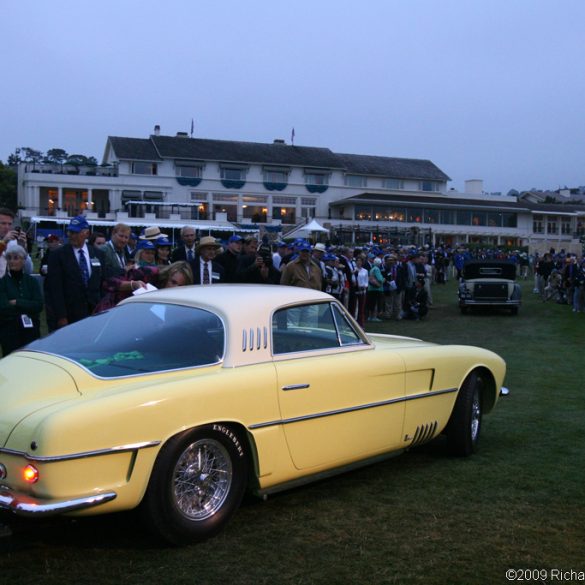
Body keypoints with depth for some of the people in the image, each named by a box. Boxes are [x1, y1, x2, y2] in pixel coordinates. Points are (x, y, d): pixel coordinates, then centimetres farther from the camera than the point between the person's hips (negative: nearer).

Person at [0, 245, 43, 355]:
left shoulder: (31, 281, 9)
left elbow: (39, 305, -2)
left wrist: (17, 303, -8)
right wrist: (27, 306, -5)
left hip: (31, 329, 2)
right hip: (9, 331, -2)